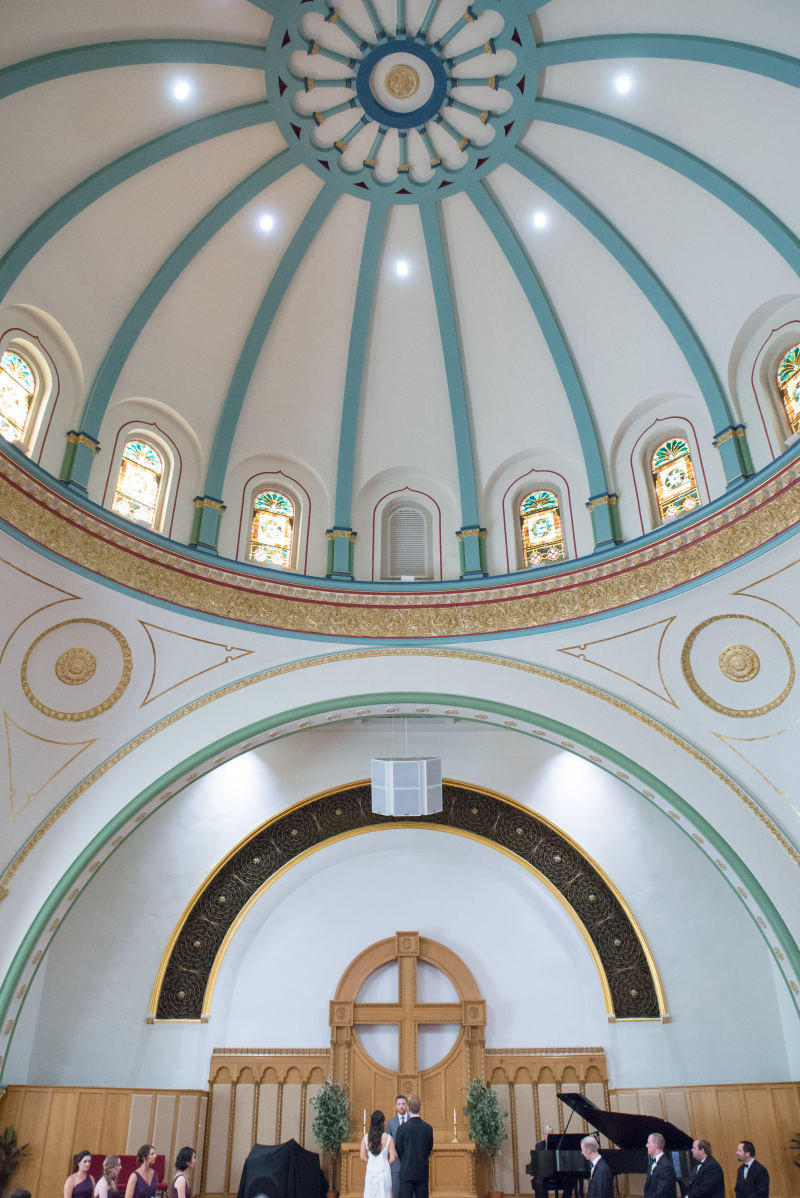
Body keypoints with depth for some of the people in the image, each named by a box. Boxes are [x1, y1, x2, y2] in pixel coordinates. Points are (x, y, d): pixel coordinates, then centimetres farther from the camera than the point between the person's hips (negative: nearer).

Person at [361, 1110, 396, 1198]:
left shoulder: (366, 1138, -4)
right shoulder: (388, 1138, -11)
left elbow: (363, 1157, 0)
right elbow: (392, 1158, -8)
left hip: (370, 1170, 2)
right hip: (384, 1170, -2)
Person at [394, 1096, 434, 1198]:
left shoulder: (402, 1128, -11)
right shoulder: (428, 1128, -3)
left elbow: (399, 1149, 0)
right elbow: (430, 1148, 7)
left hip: (407, 1171, -3)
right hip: (423, 1171, 3)